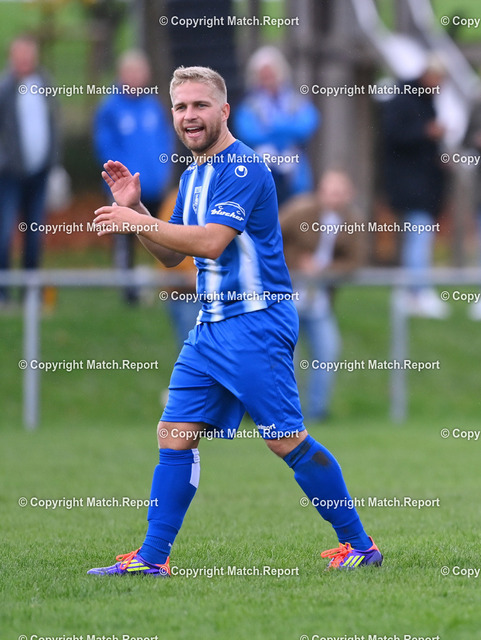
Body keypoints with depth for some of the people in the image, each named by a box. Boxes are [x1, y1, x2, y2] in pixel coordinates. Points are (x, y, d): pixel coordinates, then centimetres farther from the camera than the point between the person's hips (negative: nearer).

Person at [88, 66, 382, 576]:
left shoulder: (243, 167, -13)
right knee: (175, 436, 3)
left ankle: (359, 545, 3)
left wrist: (136, 221, -21)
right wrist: (134, 208, 6)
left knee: (286, 440, -7)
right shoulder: (193, 175, 16)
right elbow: (173, 255, 20)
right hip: (210, 325, 9)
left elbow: (210, 241, -24)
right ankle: (152, 558, 5)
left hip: (255, 322, -9)